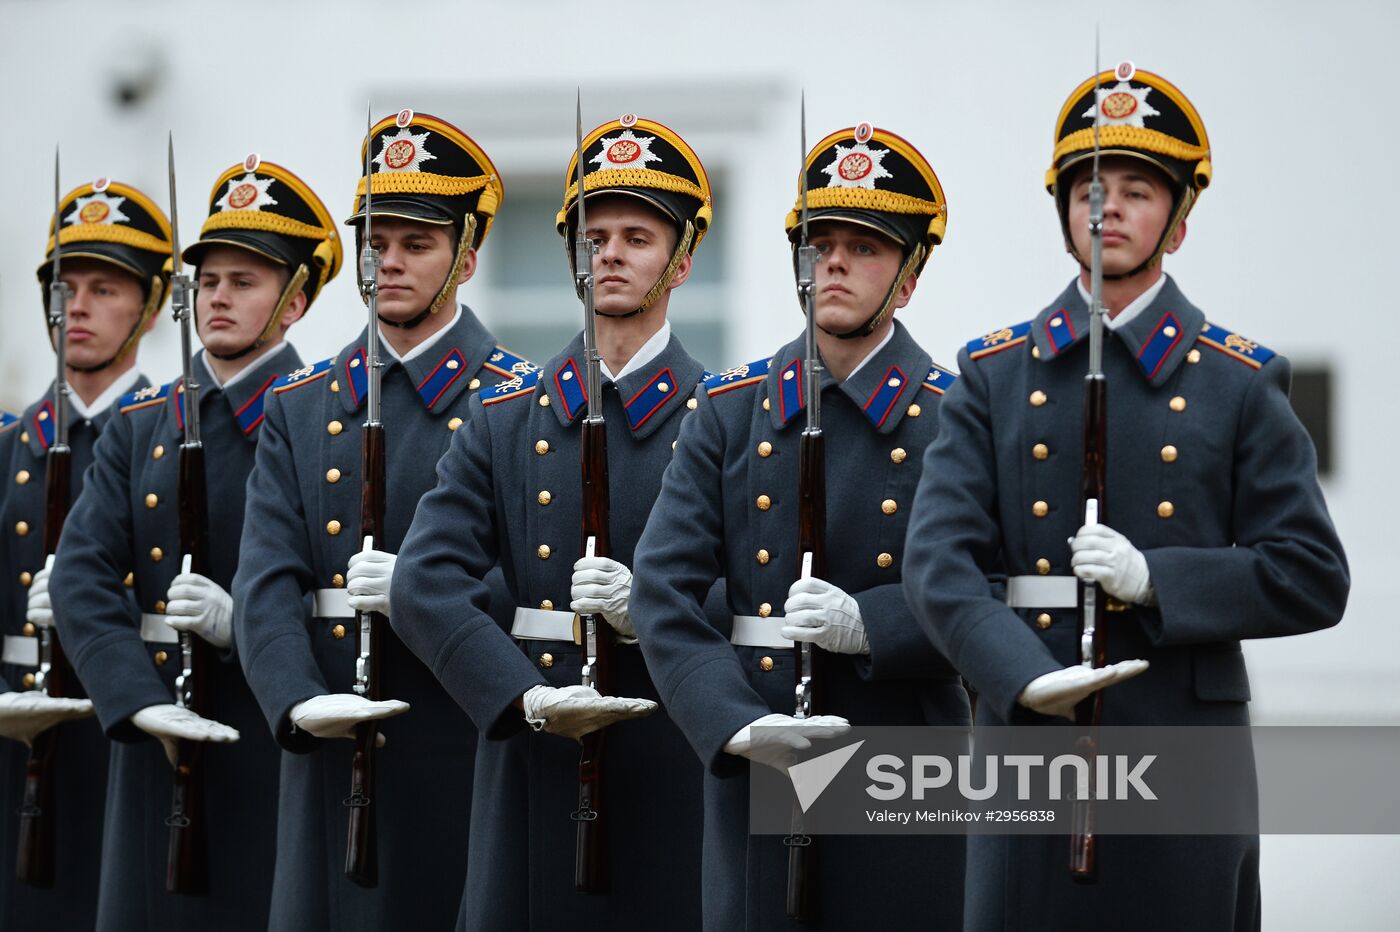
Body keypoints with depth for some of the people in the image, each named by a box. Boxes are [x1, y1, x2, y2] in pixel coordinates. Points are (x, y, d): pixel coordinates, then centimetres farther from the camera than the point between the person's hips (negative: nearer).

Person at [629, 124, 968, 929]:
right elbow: (665, 591, -1)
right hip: (756, 773, 2)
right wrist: (737, 725, -15)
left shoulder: (954, 422, 1)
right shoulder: (730, 413, 7)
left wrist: (869, 623, -20)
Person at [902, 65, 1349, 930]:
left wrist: (1155, 579, -14)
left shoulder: (1242, 381, 5)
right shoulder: (994, 374, 8)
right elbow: (940, 560, -3)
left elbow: (1314, 579, 0)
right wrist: (1027, 678, -20)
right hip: (1028, 752, 1)